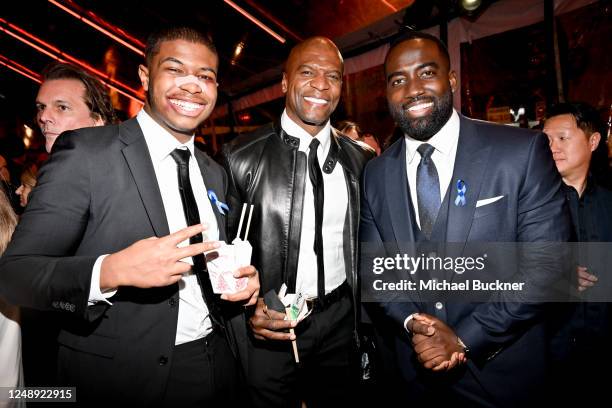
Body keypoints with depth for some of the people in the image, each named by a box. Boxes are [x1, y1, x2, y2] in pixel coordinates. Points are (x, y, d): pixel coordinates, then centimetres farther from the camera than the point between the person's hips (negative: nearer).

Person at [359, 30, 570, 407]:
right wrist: (412, 322, -15)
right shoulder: (376, 174, -1)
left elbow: (545, 263, -13)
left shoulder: (523, 151, -12)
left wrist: (465, 339, -15)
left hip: (502, 374, -2)